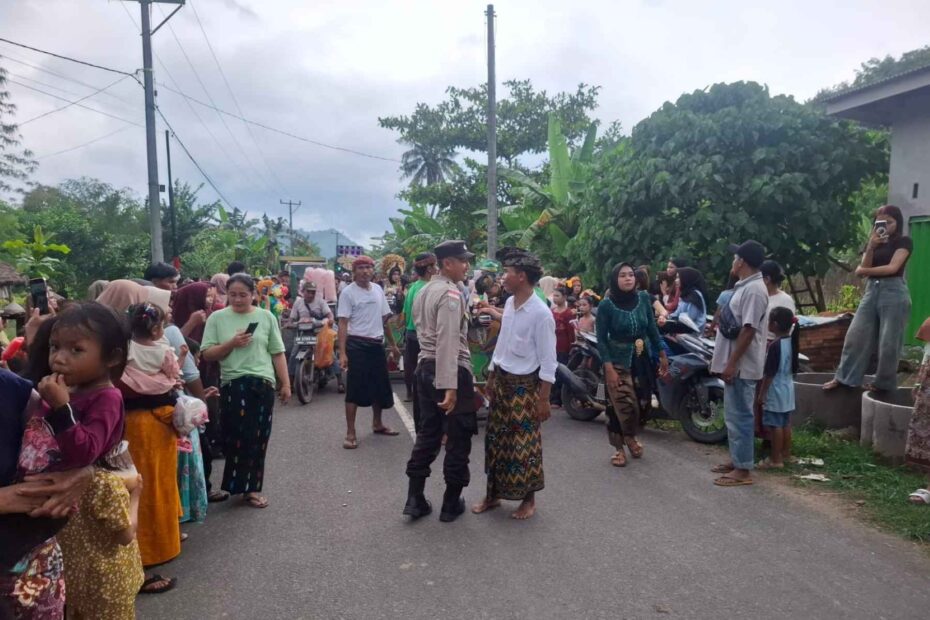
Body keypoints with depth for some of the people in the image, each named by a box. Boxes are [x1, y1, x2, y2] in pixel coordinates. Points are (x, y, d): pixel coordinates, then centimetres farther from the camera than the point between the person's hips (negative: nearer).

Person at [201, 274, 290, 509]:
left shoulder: (267, 317, 6)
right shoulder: (217, 318, 4)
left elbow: (278, 353, 7)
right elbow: (207, 354, 1)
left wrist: (285, 383, 5)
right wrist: (231, 344, -14)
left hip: (263, 383, 1)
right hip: (232, 383, -1)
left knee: (258, 438, 7)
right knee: (236, 436, 0)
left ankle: (251, 487, 21)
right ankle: (238, 485, 16)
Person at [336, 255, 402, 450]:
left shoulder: (378, 290, 10)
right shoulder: (348, 292, -8)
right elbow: (343, 324, -12)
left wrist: (392, 344, 18)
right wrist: (342, 352, -20)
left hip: (377, 344, 6)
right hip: (357, 345, -6)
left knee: (380, 386, 16)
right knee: (354, 389, -3)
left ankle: (377, 424, 34)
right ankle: (350, 433, 4)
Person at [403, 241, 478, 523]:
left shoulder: (424, 291, 13)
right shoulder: (451, 294, -16)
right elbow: (448, 342, -25)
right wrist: (450, 386, -29)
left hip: (425, 367, 9)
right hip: (451, 370, -9)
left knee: (427, 433, 16)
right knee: (458, 437, 6)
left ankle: (415, 499, 19)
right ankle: (451, 503, 17)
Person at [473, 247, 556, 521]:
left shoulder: (541, 313, -19)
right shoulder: (509, 303, 5)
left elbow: (548, 362, -16)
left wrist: (543, 399, -15)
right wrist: (491, 379, 17)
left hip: (525, 386, -7)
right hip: (501, 382, 7)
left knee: (524, 446, 5)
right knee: (496, 441, 15)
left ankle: (528, 500, 24)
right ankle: (493, 494, 30)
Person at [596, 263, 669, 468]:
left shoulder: (644, 298, -2)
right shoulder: (606, 305, -13)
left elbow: (652, 328, 7)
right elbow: (601, 339, -11)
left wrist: (662, 354, 8)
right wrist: (609, 368, -19)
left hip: (643, 360, 4)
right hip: (619, 362, -4)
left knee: (639, 404, 12)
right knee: (622, 406, -8)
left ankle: (630, 437, 38)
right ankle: (618, 447, 12)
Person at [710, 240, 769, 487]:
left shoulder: (754, 290, -18)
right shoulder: (745, 287, 15)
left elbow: (748, 330, -23)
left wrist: (732, 363, -22)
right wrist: (725, 361, 22)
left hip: (741, 366, -10)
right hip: (734, 363, 10)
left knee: (740, 416, -4)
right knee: (733, 415, 17)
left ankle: (743, 470, 4)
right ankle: (736, 460, 27)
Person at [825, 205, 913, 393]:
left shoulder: (904, 241, 2)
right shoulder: (874, 243, 17)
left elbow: (892, 267, -11)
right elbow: (863, 268, 5)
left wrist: (864, 271, 1)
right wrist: (871, 247, -8)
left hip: (894, 292, -5)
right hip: (872, 290, 5)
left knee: (888, 341, -2)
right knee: (855, 335, -1)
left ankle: (884, 383, 10)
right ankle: (844, 378, 5)